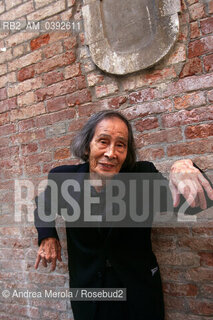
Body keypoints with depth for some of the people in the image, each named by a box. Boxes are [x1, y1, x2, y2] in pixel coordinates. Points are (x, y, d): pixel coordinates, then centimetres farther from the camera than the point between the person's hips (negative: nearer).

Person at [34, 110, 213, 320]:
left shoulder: (143, 175, -18)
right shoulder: (64, 177, -12)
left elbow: (192, 204, -21)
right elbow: (44, 205, 10)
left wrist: (184, 171, -41)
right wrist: (47, 236, -6)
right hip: (86, 286, 1)